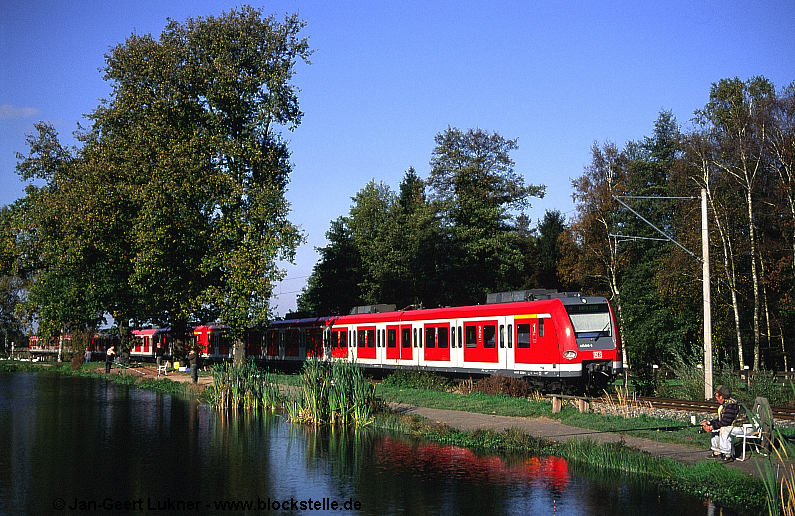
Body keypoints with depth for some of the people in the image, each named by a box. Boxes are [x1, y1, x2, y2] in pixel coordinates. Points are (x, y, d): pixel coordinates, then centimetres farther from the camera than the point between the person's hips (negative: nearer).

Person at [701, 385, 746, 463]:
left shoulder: (731, 404, -24)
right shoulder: (725, 404, 9)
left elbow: (725, 422, -27)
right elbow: (720, 419, 15)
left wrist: (712, 426, -20)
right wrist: (709, 423, 4)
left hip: (741, 427, -11)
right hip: (733, 425, 11)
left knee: (724, 430, -31)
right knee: (715, 429, 10)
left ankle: (727, 455, -26)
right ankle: (717, 452, 13)